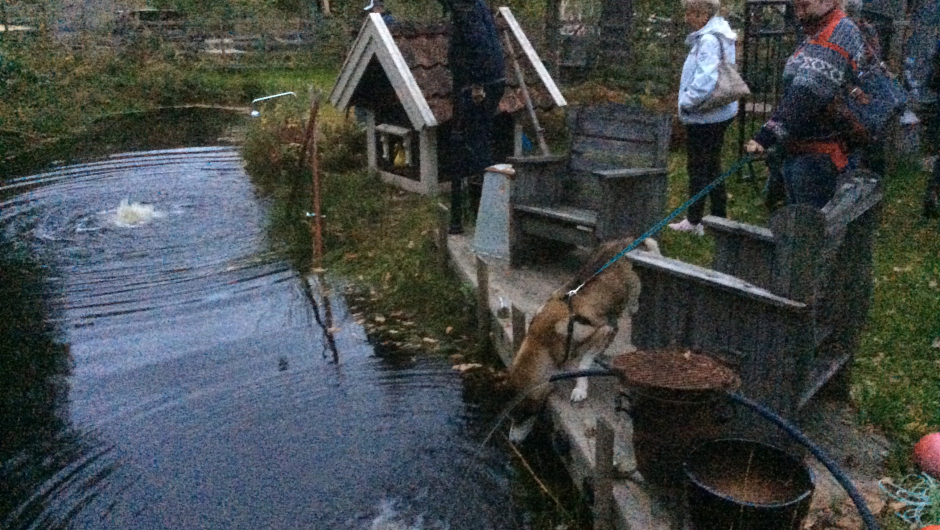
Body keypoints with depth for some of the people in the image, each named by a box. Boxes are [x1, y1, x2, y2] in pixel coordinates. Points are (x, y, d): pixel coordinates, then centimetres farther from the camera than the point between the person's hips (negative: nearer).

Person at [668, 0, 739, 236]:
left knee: (698, 168, 1)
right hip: (719, 113, 10)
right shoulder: (720, 35, 11)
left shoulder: (708, 40, -21)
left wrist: (686, 102, -16)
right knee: (713, 166, 17)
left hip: (703, 116, -10)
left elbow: (705, 80, -30)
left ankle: (694, 221, 11)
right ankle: (719, 217, 25)